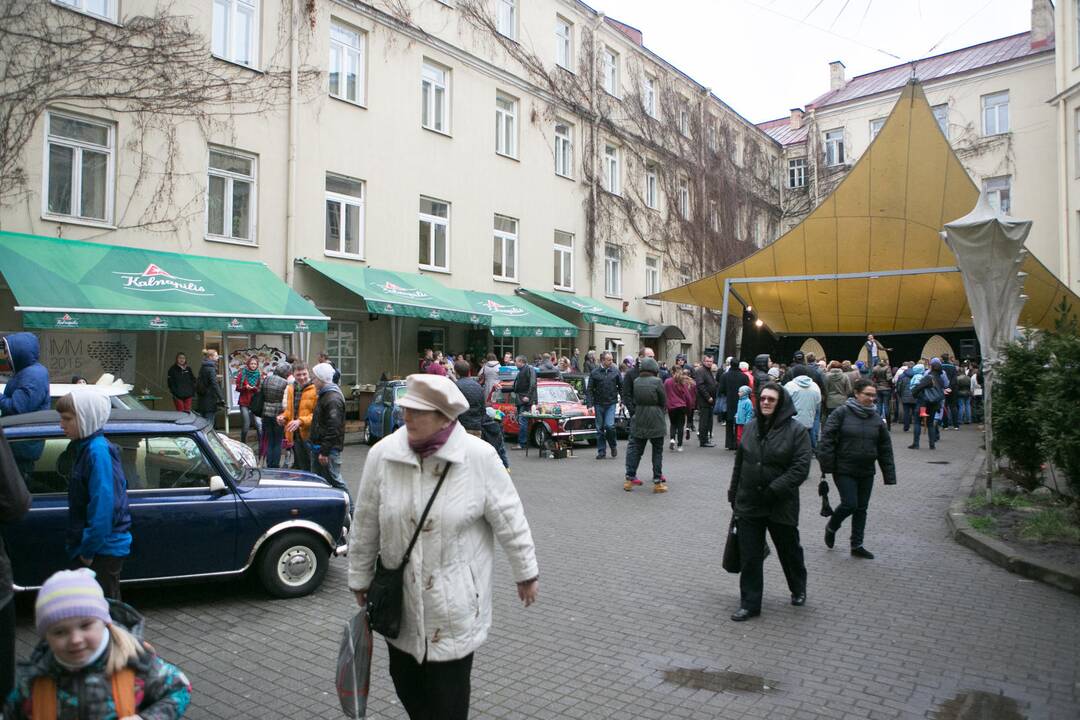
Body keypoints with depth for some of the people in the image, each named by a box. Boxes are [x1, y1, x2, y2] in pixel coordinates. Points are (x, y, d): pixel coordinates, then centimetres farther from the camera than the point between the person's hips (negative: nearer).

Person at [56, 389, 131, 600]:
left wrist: (88, 550, -17)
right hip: (89, 545, 9)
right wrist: (83, 548, 14)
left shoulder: (98, 452, -21)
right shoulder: (86, 447, 8)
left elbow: (103, 506, -24)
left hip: (103, 549, -9)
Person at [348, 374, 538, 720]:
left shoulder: (479, 457, -16)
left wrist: (526, 573, 2)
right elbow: (365, 525, 2)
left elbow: (509, 519, -6)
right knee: (405, 681, 19)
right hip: (399, 599, 3)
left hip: (455, 602, -3)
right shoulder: (382, 454, -8)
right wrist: (360, 578, 11)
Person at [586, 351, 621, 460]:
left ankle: (613, 446, 11)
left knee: (609, 425, -14)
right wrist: (590, 405, -9)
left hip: (611, 404, 0)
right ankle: (601, 451, 16)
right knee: (600, 428, 6)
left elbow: (621, 387, 9)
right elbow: (589, 390, -2)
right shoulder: (594, 373, -1)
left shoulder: (615, 372, 3)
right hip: (599, 404, 1)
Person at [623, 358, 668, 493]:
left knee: (635, 449, 12)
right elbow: (664, 402, -4)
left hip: (639, 422, 4)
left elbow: (635, 401, 6)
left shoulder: (636, 382, 0)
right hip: (656, 423, -4)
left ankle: (629, 478, 13)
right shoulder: (657, 382, -12)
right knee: (657, 451, 6)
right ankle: (658, 482, 8)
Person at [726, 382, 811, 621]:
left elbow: (801, 467, -16)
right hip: (748, 504, 3)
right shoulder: (750, 427, 4)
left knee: (789, 551, 18)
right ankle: (750, 604, 15)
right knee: (749, 557, 4)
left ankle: (798, 590, 45)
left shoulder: (796, 431, -11)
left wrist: (774, 490, -22)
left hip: (781, 506, -3)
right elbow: (739, 462, 11)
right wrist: (733, 494, 13)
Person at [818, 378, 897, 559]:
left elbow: (885, 448, 8)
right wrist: (827, 464, -16)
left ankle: (857, 545, 21)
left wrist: (889, 475, 5)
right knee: (850, 504, -10)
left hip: (866, 472, 5)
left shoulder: (877, 419, 6)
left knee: (861, 508, 10)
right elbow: (827, 438, -11)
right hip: (844, 470, -5)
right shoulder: (842, 413, -9)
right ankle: (831, 527, 19)